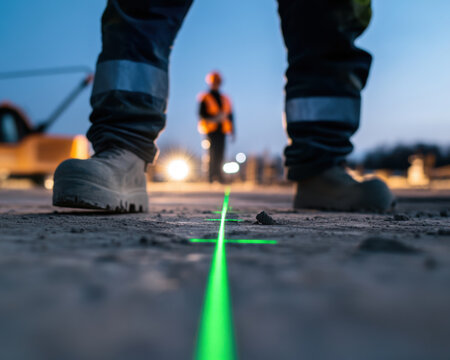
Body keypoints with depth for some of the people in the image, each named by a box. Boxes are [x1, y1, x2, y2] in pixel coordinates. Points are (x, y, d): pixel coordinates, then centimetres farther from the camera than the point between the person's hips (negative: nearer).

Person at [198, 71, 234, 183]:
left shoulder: (224, 99, 17)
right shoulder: (205, 98, 3)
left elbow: (230, 115, 16)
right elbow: (201, 114, -5)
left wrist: (232, 131, 9)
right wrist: (214, 118, -20)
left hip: (222, 130, 4)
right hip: (211, 129, -4)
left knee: (220, 153, 0)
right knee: (214, 152, -12)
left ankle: (218, 177, 6)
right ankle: (212, 178, -9)